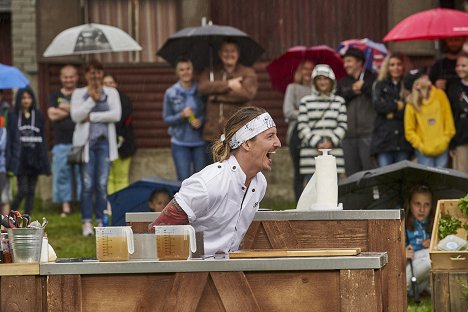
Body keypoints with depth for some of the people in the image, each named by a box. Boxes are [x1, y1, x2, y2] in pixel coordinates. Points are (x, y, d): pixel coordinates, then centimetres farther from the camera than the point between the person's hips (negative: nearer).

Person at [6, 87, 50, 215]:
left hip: (34, 159, 3)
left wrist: (44, 160, 3)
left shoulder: (38, 116, 7)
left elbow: (42, 138, 8)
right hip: (20, 159, -3)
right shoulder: (13, 117, 0)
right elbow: (9, 139, -2)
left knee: (31, 191, 4)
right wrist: (8, 161, -9)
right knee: (23, 190, -9)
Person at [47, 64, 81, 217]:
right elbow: (52, 114, -2)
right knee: (61, 175, 1)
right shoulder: (55, 96, 14)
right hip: (61, 143, 2)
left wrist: (67, 108, -7)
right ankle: (65, 206, 7)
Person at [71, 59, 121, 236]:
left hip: (104, 142, 1)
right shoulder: (79, 94, 9)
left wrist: (91, 117, -7)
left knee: (102, 184, -2)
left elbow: (116, 115, -5)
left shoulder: (111, 93, 10)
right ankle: (87, 222, -1)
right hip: (86, 142, -1)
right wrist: (92, 99, -9)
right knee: (87, 185, -6)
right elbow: (75, 116, -5)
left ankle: (101, 221, 4)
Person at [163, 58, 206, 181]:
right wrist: (181, 116, -16)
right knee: (184, 180, -2)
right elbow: (166, 118, 1)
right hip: (180, 142, -1)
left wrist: (201, 120, -16)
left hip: (200, 140, 1)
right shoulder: (171, 93, -2)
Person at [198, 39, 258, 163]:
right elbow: (202, 87, -6)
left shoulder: (247, 73, 6)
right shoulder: (210, 73, 15)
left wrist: (218, 96, -9)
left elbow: (248, 93, -13)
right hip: (213, 133, 4)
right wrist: (228, 84, -13)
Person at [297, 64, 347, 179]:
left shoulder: (339, 101, 13)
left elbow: (343, 126, 6)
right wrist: (317, 143, -11)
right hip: (311, 155, -1)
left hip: (334, 152, 1)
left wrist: (331, 142, -10)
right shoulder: (306, 101, 7)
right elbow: (302, 128, 0)